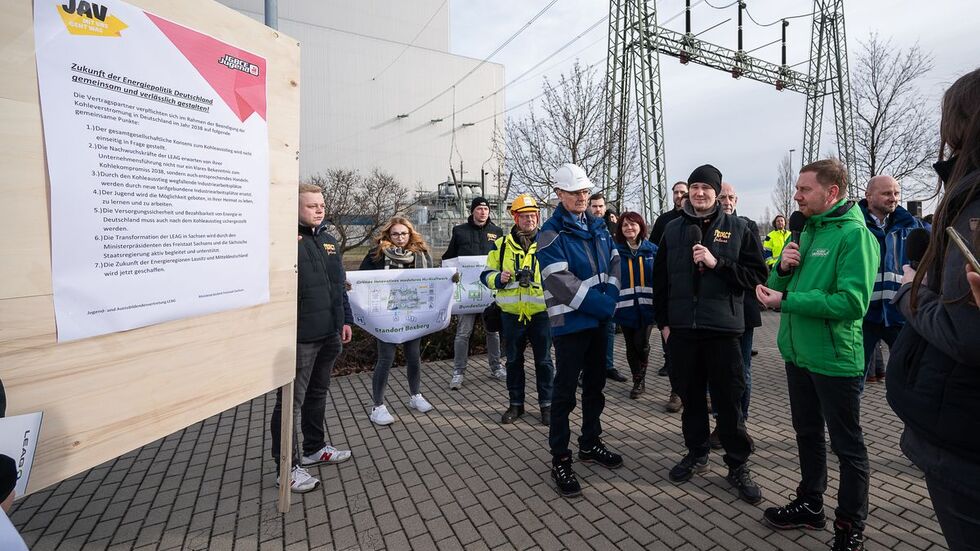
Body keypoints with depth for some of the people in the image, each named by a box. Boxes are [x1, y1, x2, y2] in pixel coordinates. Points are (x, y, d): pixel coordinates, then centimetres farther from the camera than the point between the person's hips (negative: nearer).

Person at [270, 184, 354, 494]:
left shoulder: (328, 239, 12)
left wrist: (346, 319, 14)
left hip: (329, 333, 8)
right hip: (299, 336, -8)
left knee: (318, 393, 21)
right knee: (292, 401, 4)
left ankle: (314, 449, 39)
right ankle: (287, 467, 19)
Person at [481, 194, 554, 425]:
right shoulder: (501, 244, 5)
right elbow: (486, 274, 8)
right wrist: (499, 279, -14)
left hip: (541, 312, -1)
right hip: (511, 313, 1)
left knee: (543, 360, 8)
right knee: (514, 360, 12)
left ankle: (547, 404, 23)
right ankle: (515, 404, 28)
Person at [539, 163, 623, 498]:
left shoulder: (598, 226, 11)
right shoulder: (551, 232, -11)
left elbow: (614, 261, 10)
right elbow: (560, 282, -19)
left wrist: (611, 297, -7)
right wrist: (600, 304, -17)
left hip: (600, 320, 7)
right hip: (570, 322, -7)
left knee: (595, 385, 17)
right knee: (565, 391, 0)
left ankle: (590, 443, 35)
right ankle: (560, 460, 12)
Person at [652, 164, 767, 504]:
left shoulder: (737, 229, 1)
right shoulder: (674, 230, 8)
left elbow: (757, 274, -4)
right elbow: (660, 279, 10)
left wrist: (717, 263, -17)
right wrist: (663, 321, 7)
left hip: (723, 329, -2)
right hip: (682, 329, 3)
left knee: (729, 401, 5)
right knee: (691, 396, 14)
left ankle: (738, 466, 23)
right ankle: (696, 454, 32)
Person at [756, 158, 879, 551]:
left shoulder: (855, 234, -15)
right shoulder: (806, 231, 9)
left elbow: (853, 301, -26)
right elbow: (780, 288, 12)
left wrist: (786, 302, -22)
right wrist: (782, 268, -9)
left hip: (835, 359, -8)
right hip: (798, 354, 8)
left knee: (847, 445, 9)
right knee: (808, 434, 21)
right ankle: (810, 506, 38)